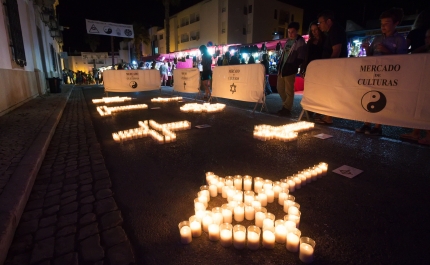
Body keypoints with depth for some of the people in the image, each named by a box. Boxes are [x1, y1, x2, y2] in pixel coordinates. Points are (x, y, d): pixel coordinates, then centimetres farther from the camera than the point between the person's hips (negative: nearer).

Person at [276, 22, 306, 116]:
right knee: (280, 88, 12)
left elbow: (300, 58, -10)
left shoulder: (300, 42, -4)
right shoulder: (288, 41, 18)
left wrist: (293, 67, -19)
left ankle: (287, 109, 4)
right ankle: (286, 105, 26)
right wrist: (279, 65, 11)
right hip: (281, 68, 8)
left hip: (289, 70, -8)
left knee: (289, 91, -3)